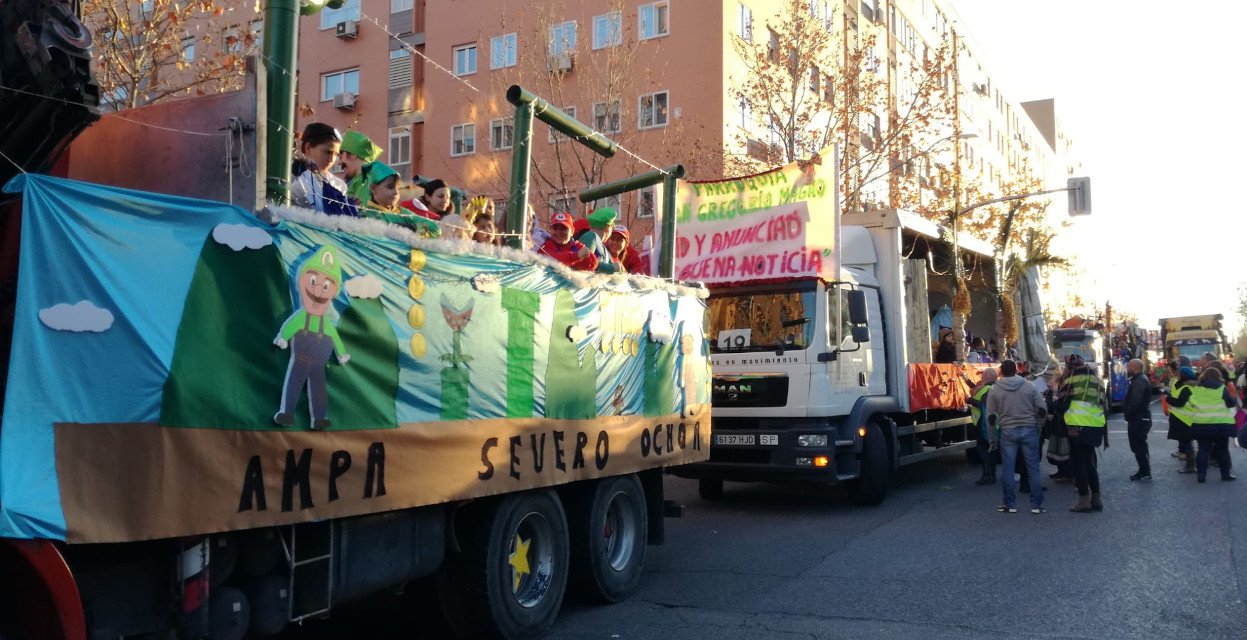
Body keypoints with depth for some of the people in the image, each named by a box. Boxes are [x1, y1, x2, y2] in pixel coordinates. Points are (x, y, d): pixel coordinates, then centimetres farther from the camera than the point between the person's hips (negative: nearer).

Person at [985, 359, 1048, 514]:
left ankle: (1010, 504, 10)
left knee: (1007, 469, 6)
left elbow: (991, 416, 0)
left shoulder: (994, 390, -1)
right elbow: (1042, 410, -1)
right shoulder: (1030, 387, 0)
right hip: (1029, 430, 1)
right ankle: (1036, 504, 8)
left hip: (1007, 431, 0)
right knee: (1033, 468, 6)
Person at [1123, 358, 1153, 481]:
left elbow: (1135, 402, -28)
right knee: (1140, 447, 18)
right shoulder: (1141, 379, 15)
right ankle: (1144, 471, 26)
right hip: (1141, 419, 11)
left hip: (1138, 420, -11)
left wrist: (1126, 412, -15)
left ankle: (1145, 474, 2)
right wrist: (1126, 411, 10)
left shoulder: (1139, 381, -20)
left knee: (1139, 448, -4)